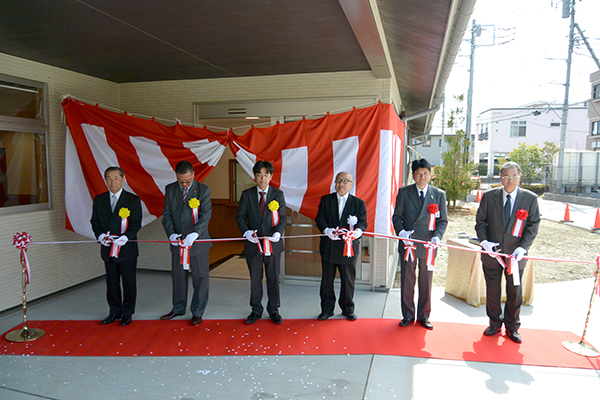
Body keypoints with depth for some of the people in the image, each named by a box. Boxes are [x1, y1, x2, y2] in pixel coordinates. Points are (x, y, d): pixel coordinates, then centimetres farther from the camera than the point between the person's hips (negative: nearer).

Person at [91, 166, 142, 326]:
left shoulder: (133, 200, -4)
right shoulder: (99, 200, 8)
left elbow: (136, 223, -8)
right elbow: (95, 221, 9)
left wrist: (125, 237, -24)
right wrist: (100, 235, -10)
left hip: (127, 249, -3)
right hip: (108, 250, 4)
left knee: (129, 283, 5)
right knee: (111, 282, 13)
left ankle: (127, 313, 19)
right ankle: (114, 312, 28)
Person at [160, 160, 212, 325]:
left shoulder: (203, 190, -7)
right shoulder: (170, 189, 3)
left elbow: (206, 214, -14)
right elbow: (166, 214, 3)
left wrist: (195, 233, -28)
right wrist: (171, 233, -14)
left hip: (198, 240, -3)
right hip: (177, 241, 3)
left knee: (200, 277, 5)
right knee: (178, 276, 14)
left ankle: (198, 311, 21)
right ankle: (178, 308, 33)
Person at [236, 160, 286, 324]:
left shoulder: (278, 194, 3)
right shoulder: (247, 194, 3)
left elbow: (282, 218, 2)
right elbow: (240, 216, 3)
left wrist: (278, 232, -17)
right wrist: (246, 231, -14)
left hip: (273, 243, 0)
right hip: (253, 243, 1)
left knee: (273, 278, 8)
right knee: (255, 278, 11)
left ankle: (274, 310, 24)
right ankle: (256, 310, 26)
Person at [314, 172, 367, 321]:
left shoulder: (359, 203, 6)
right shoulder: (326, 200, 7)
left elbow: (363, 222, -2)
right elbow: (319, 218, 0)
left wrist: (358, 231, -25)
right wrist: (327, 230, -20)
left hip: (349, 247, 0)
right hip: (328, 246, 1)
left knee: (348, 280, 8)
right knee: (327, 279, 8)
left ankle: (348, 309, 25)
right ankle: (327, 309, 22)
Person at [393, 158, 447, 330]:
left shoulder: (439, 194, 5)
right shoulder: (404, 192, 3)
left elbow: (443, 220, 5)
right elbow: (397, 216, 4)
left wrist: (437, 236, -12)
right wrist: (401, 231, -15)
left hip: (428, 245, 1)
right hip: (408, 243, 0)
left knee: (426, 282, 10)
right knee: (407, 281, 7)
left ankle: (424, 316, 25)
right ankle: (408, 315, 22)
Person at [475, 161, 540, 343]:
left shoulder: (530, 198, -1)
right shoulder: (489, 196, 0)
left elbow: (533, 226, -2)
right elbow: (480, 221, 3)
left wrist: (523, 247, -14)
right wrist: (484, 241, -11)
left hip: (515, 254, 0)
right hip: (492, 253, 1)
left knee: (515, 292, 9)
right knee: (492, 291, 11)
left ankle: (512, 327, 27)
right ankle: (494, 323, 29)